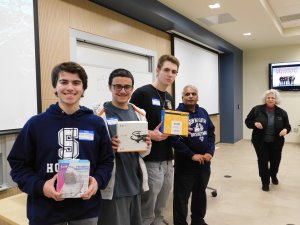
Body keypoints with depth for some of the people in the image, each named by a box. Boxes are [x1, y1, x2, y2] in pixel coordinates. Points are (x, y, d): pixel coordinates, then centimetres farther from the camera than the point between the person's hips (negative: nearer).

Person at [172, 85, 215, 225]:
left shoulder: (203, 112, 9)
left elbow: (211, 133, 9)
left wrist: (210, 152, -5)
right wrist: (192, 155, -18)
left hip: (204, 161, 6)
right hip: (185, 162, -6)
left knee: (200, 193, 21)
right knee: (182, 196, 4)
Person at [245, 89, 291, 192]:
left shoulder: (282, 112, -1)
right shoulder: (257, 109, -7)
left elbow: (287, 126, 7)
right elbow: (247, 121, -1)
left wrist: (285, 130, -17)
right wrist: (255, 124, -21)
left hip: (276, 143, 2)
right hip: (261, 142, -2)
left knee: (275, 161, 16)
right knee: (263, 162, 1)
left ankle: (273, 175, 48)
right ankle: (265, 182, 19)